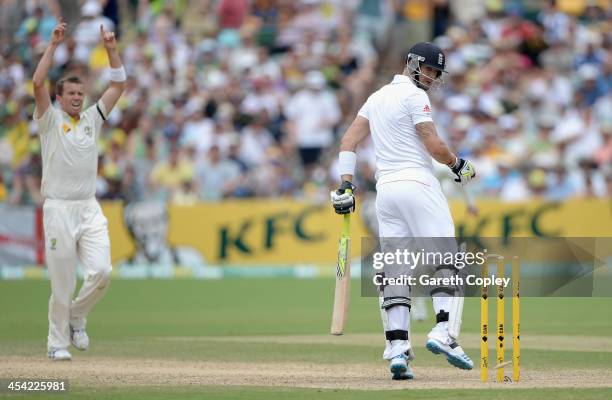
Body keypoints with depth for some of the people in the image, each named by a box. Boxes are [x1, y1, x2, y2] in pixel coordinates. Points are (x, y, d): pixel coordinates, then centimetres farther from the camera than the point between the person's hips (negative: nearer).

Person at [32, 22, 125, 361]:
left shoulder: (92, 119, 15)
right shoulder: (51, 120, 3)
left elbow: (118, 86, 12)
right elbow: (37, 84, -13)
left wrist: (112, 50, 3)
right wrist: (53, 45, -13)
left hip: (90, 209, 4)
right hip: (58, 209, -4)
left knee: (101, 271, -12)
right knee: (62, 282, -3)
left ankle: (76, 316, 14)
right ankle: (57, 342, 9)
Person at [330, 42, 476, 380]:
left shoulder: (377, 97, 20)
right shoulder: (414, 96, -5)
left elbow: (348, 141, 14)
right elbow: (433, 145, -11)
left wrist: (345, 185, 8)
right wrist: (458, 165, 6)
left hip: (385, 188, 7)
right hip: (417, 184, -7)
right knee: (446, 259, -5)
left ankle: (396, 349, -5)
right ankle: (444, 331, -22)